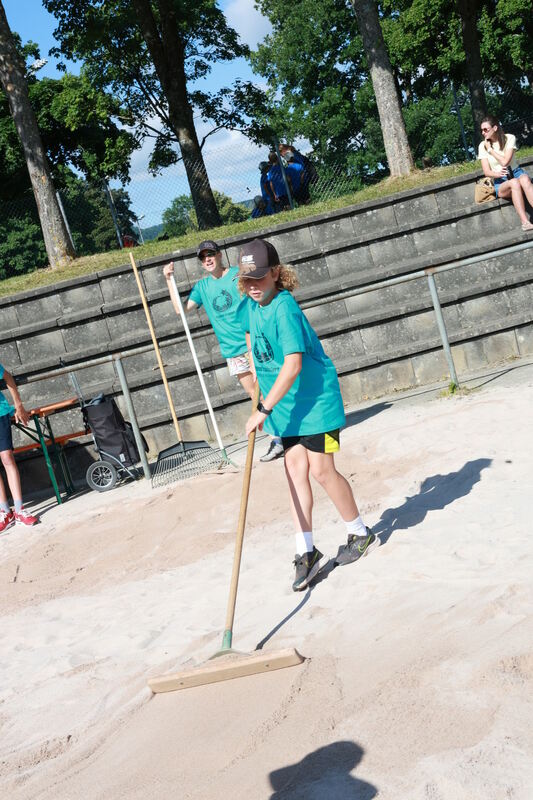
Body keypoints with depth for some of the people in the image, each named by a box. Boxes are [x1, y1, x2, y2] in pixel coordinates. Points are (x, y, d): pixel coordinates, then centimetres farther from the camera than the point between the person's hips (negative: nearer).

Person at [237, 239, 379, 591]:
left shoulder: (284, 308, -23)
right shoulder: (250, 306, 3)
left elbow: (293, 364, -30)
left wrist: (264, 410, -29)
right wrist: (258, 375, 20)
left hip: (316, 398, -7)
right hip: (287, 404, 7)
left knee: (321, 469, -4)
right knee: (295, 468, 2)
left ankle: (361, 533, 18)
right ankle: (306, 551, 7)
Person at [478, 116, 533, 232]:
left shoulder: (509, 138, -4)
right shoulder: (483, 146, -1)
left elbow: (505, 161, -16)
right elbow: (487, 172, -5)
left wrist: (490, 149, -9)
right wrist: (498, 174, -25)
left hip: (516, 173, 0)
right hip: (500, 182, 0)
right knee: (514, 183, -37)